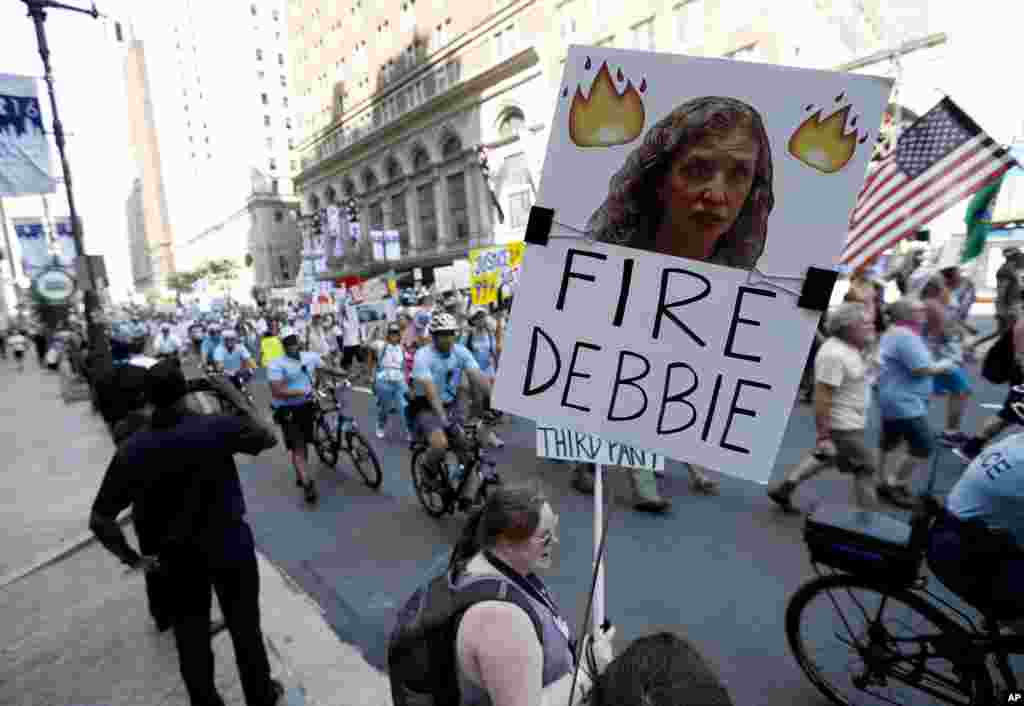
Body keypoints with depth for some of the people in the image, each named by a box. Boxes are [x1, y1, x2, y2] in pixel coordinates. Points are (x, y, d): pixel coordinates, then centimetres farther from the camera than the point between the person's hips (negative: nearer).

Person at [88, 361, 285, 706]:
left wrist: (133, 559, 5)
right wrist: (237, 398, -1)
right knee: (245, 627, 18)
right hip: (231, 547, -2)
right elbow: (269, 438, -6)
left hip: (176, 555, 2)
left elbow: (100, 520, -8)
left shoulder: (131, 449, -12)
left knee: (191, 638, 20)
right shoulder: (216, 427, -22)